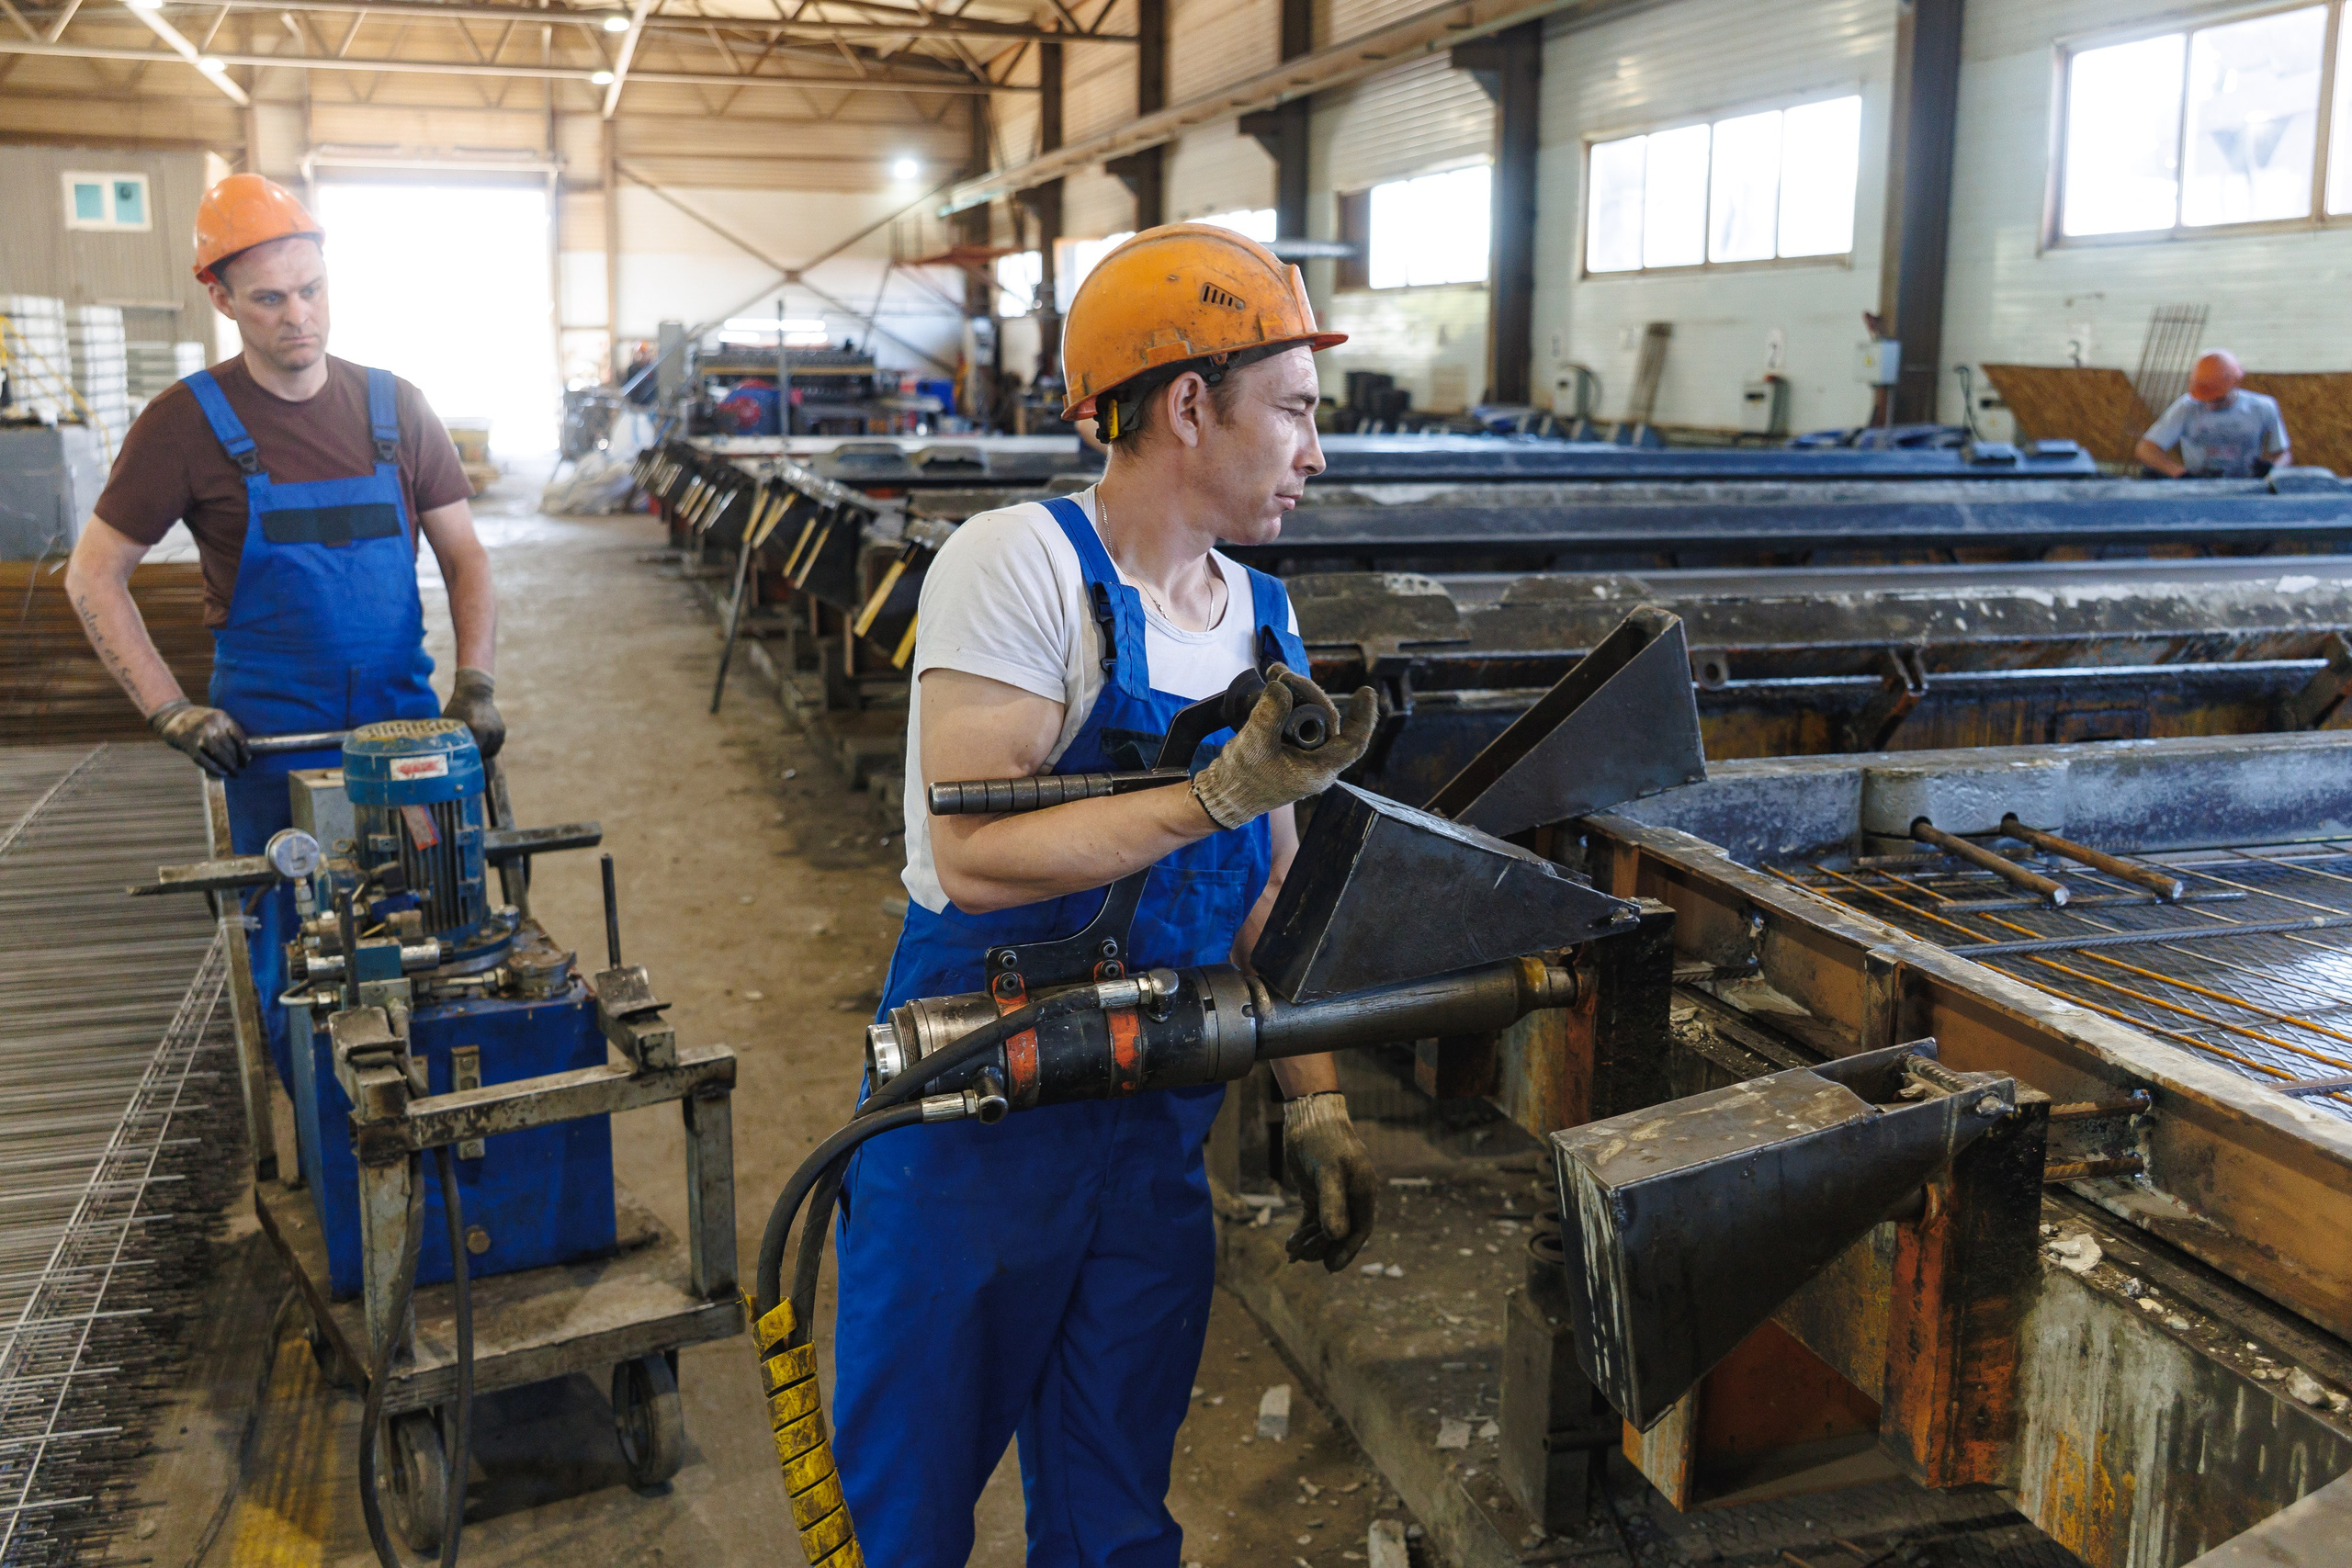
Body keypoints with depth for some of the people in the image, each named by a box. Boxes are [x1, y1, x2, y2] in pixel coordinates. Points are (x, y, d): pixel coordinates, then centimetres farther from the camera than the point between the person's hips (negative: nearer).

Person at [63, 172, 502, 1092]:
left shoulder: (392, 409, 3)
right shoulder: (187, 423, -5)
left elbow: (464, 557, 5)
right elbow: (93, 577, -1)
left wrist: (475, 686, -8)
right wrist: (171, 712, -10)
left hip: (406, 725, 2)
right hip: (271, 740, -2)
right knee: (294, 955, 7)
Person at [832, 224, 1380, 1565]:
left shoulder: (1265, 624, 5)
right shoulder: (1021, 565, -16)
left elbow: (1272, 898, 9)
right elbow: (976, 859, -24)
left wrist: (1317, 1106, 1)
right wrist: (1225, 794, -27)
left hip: (1159, 1139, 6)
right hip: (974, 1124, -5)